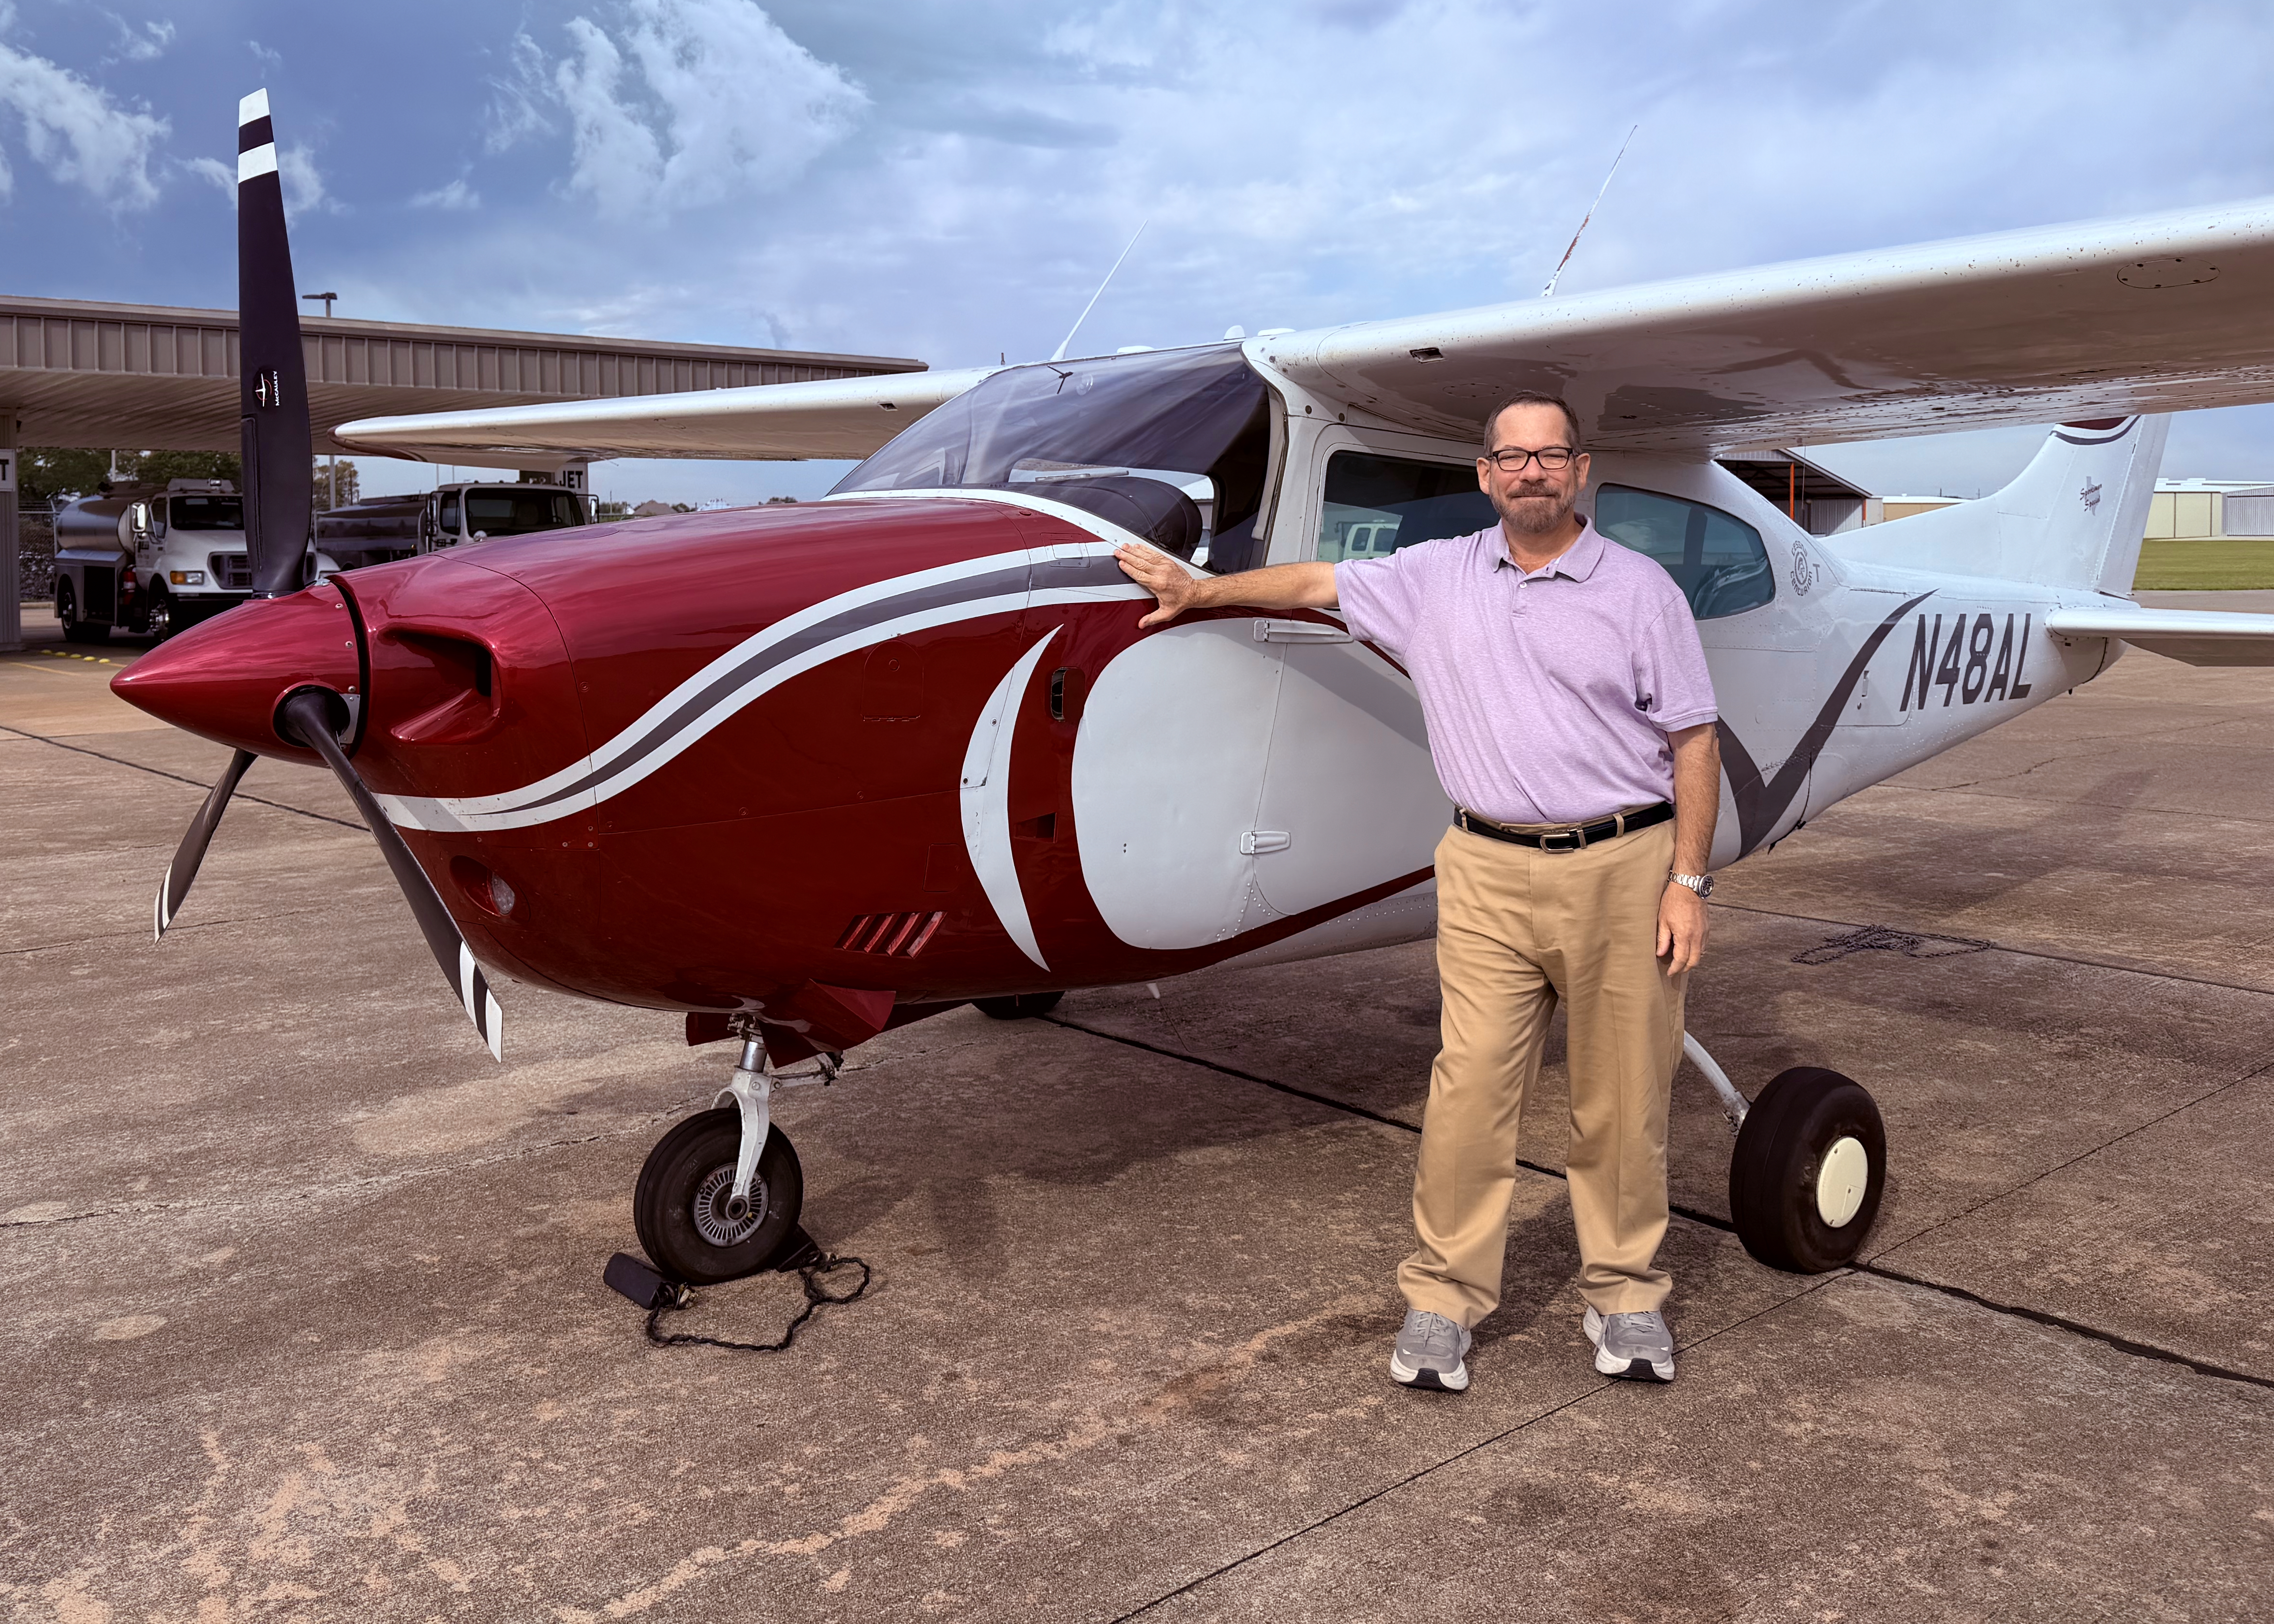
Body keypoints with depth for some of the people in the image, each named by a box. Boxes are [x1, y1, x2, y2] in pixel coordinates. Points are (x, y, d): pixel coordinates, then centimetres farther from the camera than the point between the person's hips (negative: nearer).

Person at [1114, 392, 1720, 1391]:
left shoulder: (1640, 589, 1)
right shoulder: (1437, 577, 8)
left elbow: (1694, 741, 0)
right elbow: (1319, 584, 19)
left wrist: (1689, 880, -6)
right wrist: (1199, 590, 22)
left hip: (1623, 869, -1)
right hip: (1488, 875, 1)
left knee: (1621, 1101, 8)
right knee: (1469, 1093, -1)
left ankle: (1625, 1294, 25)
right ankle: (1443, 1298, 12)